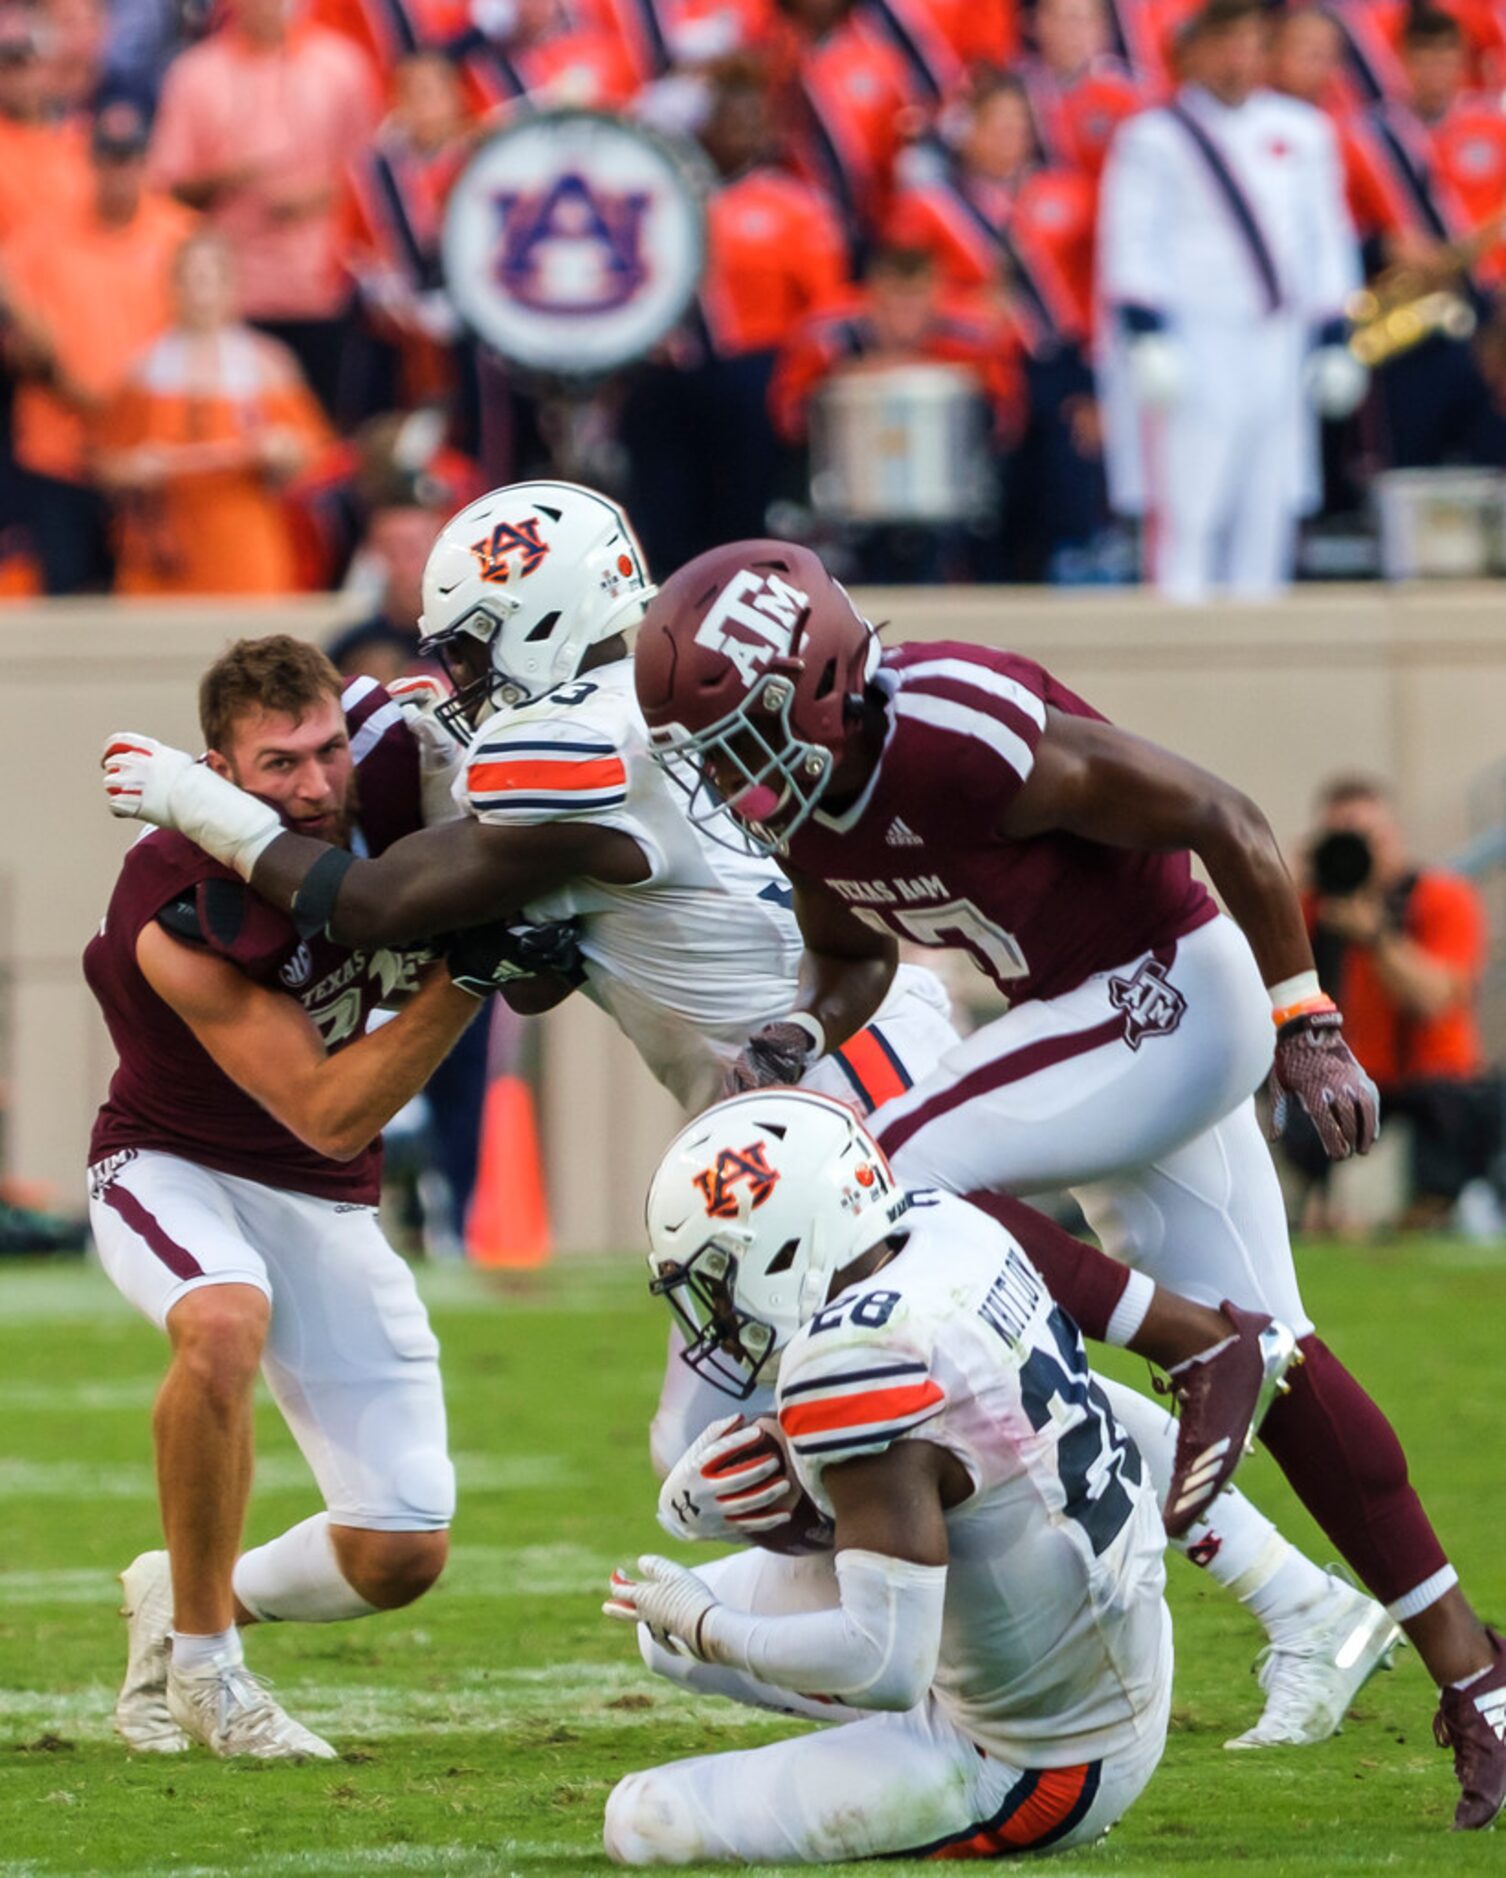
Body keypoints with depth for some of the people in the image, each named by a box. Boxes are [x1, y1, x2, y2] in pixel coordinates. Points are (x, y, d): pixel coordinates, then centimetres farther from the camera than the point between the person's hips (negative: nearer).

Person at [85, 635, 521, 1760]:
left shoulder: (385, 799, -19)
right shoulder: (179, 921, -31)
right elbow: (330, 1115, -29)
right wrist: (467, 971, -38)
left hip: (322, 1202, 5)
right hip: (172, 1169, -5)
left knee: (403, 1557, -4)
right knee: (227, 1324, -41)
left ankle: (186, 1602, 26)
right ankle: (203, 1661, -21)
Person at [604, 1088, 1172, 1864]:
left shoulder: (858, 1362, -31)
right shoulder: (943, 1227, -5)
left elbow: (887, 1663, -30)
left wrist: (705, 1626, -15)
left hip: (1037, 1771, -9)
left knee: (648, 1824, -7)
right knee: (673, 1624, 18)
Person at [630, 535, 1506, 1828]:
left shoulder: (972, 739, -29)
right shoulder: (795, 793, -3)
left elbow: (1223, 823, -20)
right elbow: (853, 958, 16)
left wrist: (1306, 1031, -13)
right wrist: (796, 1041, -6)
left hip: (1170, 1004, -9)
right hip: (1087, 1013, 9)